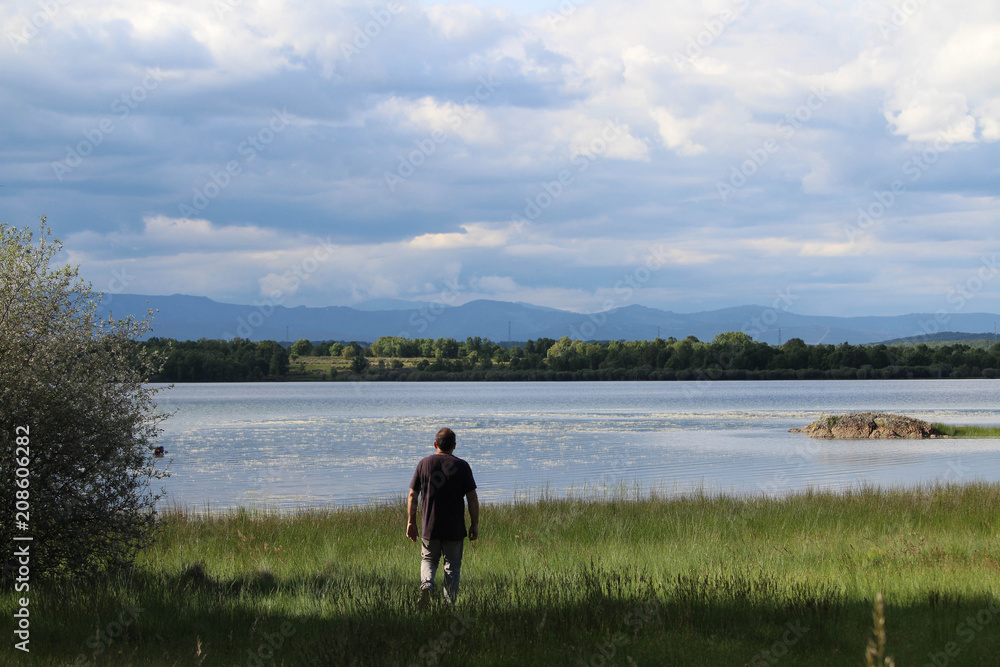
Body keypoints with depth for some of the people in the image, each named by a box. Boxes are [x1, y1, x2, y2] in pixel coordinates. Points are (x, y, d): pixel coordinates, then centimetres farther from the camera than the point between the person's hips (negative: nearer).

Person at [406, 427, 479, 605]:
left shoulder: (424, 463, 0)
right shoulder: (462, 466, -4)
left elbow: (412, 495, 1)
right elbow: (472, 498, -6)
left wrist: (411, 522, 8)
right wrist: (475, 525, 2)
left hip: (429, 527, 1)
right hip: (455, 528, -1)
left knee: (428, 559, 19)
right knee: (453, 565, 11)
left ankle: (426, 583, -9)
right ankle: (449, 604, 9)